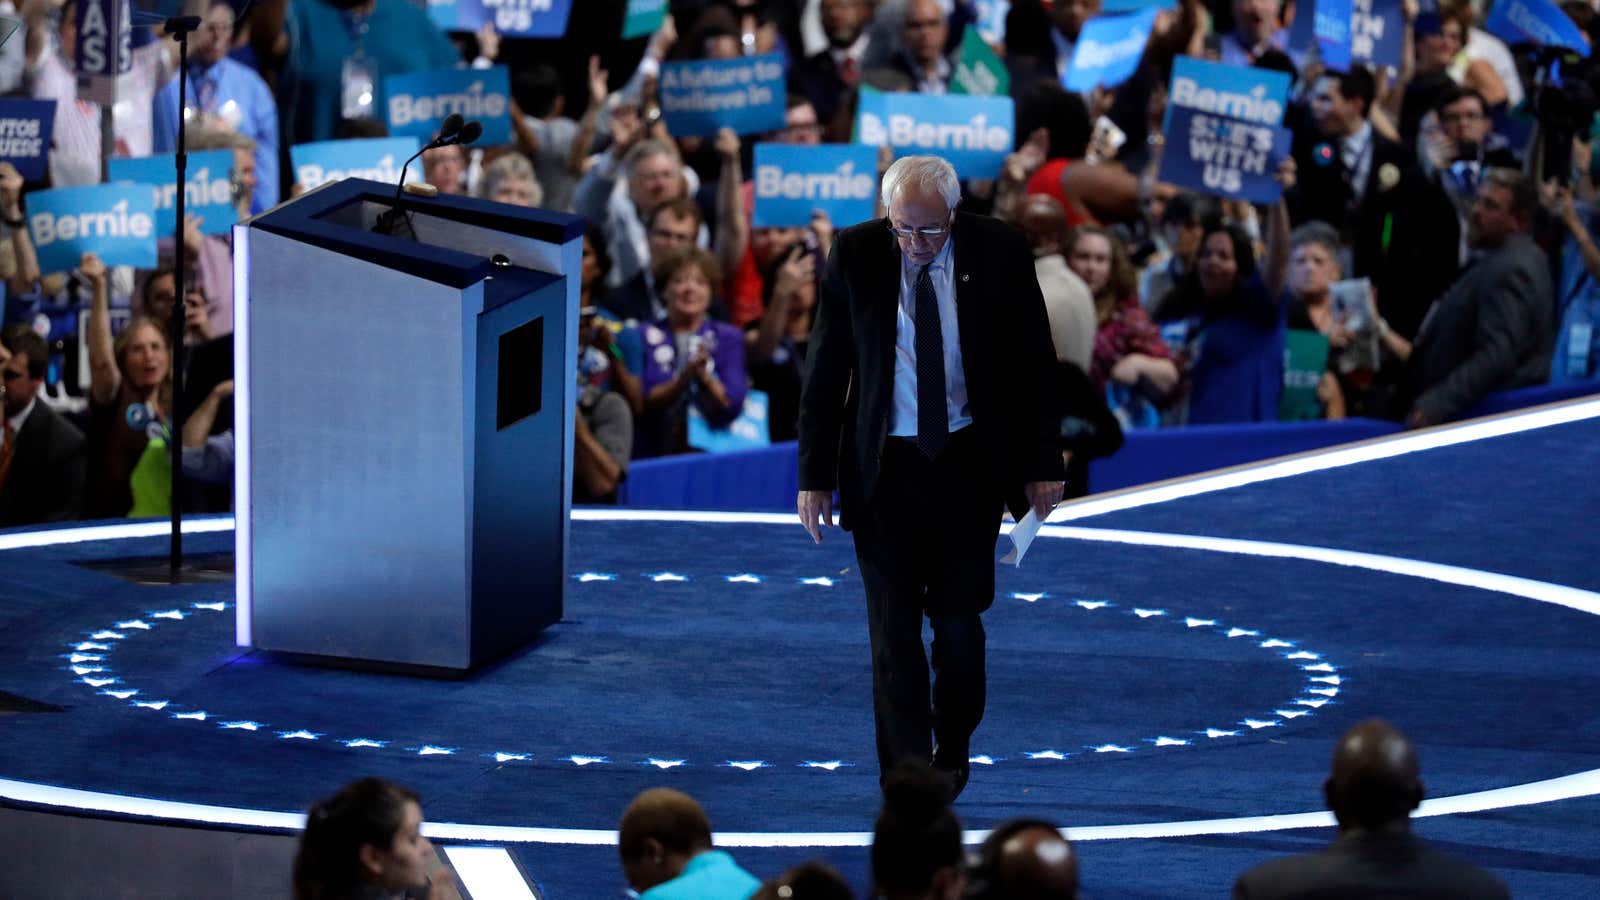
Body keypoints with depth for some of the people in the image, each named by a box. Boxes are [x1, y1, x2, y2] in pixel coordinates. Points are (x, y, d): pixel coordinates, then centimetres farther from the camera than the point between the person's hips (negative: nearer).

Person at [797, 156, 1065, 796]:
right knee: (894, 631, -2)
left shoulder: (998, 251, -4)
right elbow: (826, 370, 0)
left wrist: (1042, 465, 1)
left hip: (969, 466, 0)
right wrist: (815, 476, -2)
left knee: (959, 623, 4)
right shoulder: (855, 255, -4)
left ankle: (952, 751, 29)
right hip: (883, 467, 0)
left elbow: (1034, 363, 3)